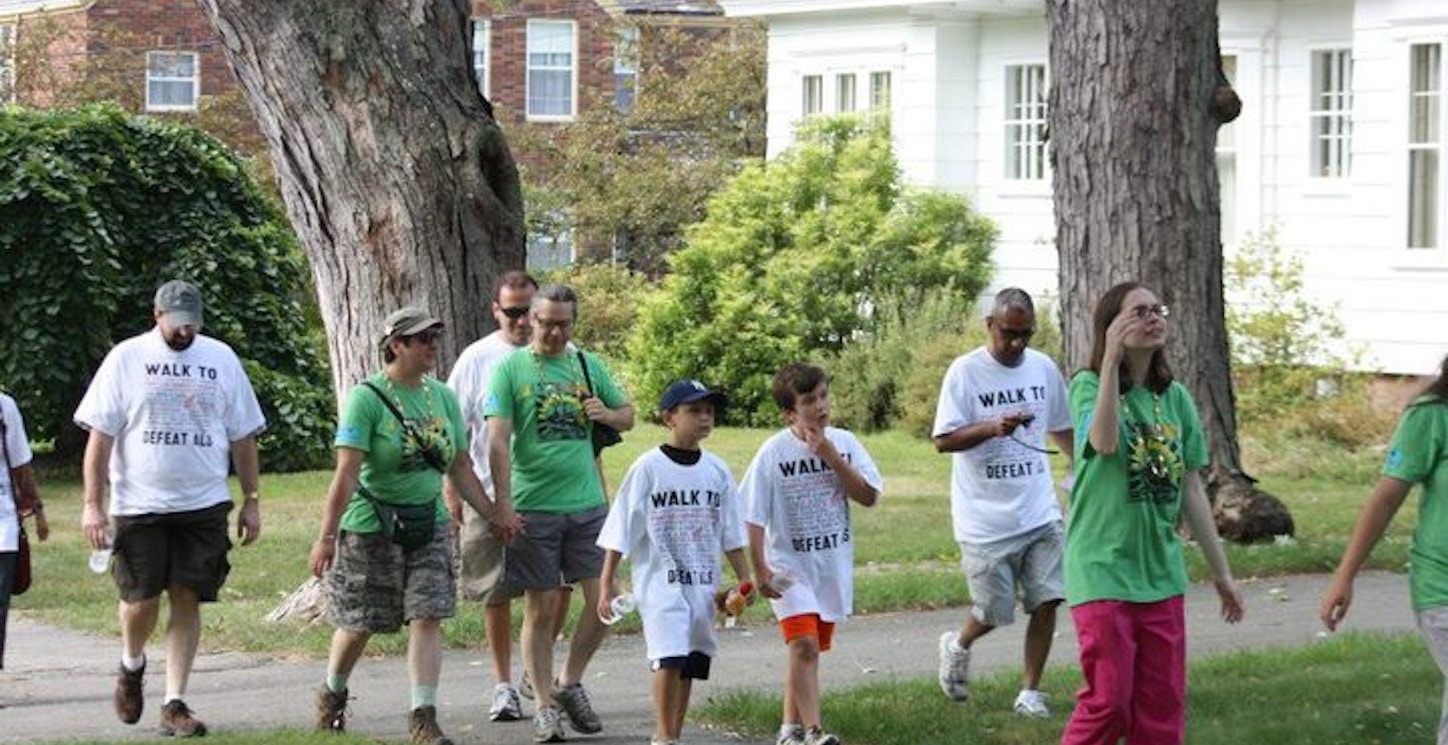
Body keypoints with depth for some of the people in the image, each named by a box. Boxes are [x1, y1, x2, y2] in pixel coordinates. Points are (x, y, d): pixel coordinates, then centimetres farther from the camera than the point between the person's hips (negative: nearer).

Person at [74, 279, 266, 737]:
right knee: (142, 600, -4)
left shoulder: (221, 359, 9)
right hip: (138, 505, -2)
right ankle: (132, 665, 28)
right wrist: (92, 504, -6)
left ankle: (174, 704, 5)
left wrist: (251, 501, 9)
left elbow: (243, 437, 13)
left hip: (203, 505, 2)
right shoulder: (127, 359, 1)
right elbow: (100, 436, 0)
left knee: (187, 601, -1)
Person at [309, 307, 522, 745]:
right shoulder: (367, 398, -13)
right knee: (360, 623, 8)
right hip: (371, 527, -4)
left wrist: (493, 512, 9)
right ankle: (332, 693, 34)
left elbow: (460, 467, 14)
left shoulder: (443, 397, 6)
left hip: (429, 524, 4)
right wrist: (327, 536, -22)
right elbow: (347, 472, -19)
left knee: (427, 618, -7)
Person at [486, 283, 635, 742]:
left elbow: (627, 415, 19)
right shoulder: (511, 368, -3)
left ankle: (570, 684, 21)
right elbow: (498, 440, -8)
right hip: (533, 508, -4)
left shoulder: (588, 366, 9)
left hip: (588, 504, 4)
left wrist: (607, 415, -5)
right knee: (541, 609, 3)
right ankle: (545, 707, 11)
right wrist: (503, 505, -15)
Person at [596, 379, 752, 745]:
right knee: (669, 658, -18)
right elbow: (620, 530, -4)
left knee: (691, 663, 10)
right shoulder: (648, 467, -6)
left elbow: (731, 535, 13)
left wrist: (745, 581, 9)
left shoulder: (716, 470, 7)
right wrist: (606, 584, -6)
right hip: (660, 581, -5)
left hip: (702, 584, 5)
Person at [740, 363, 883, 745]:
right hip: (789, 565, -4)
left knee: (808, 647, 13)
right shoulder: (773, 452, -11)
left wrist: (830, 456, -14)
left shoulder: (843, 442, 0)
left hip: (833, 565, 4)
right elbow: (753, 516, -9)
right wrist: (760, 570, -13)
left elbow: (869, 496, -8)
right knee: (804, 643, -18)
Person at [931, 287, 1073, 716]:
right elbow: (943, 440, -11)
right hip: (986, 518, -4)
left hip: (1041, 515, 4)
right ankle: (958, 646, 34)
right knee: (992, 613, 2)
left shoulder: (1044, 368, 7)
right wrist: (992, 428, -25)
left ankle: (1030, 692, 8)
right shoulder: (965, 372, -8)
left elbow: (1062, 428, 22)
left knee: (1047, 601, -5)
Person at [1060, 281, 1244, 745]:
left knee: (1163, 706, 7)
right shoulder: (1089, 386, -8)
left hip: (1162, 573, 6)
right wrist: (1111, 360, -33)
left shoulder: (1175, 398, 8)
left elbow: (1192, 490, 12)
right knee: (1108, 703, -6)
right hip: (1103, 571, -5)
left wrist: (1221, 572, 13)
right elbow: (1105, 443, -30)